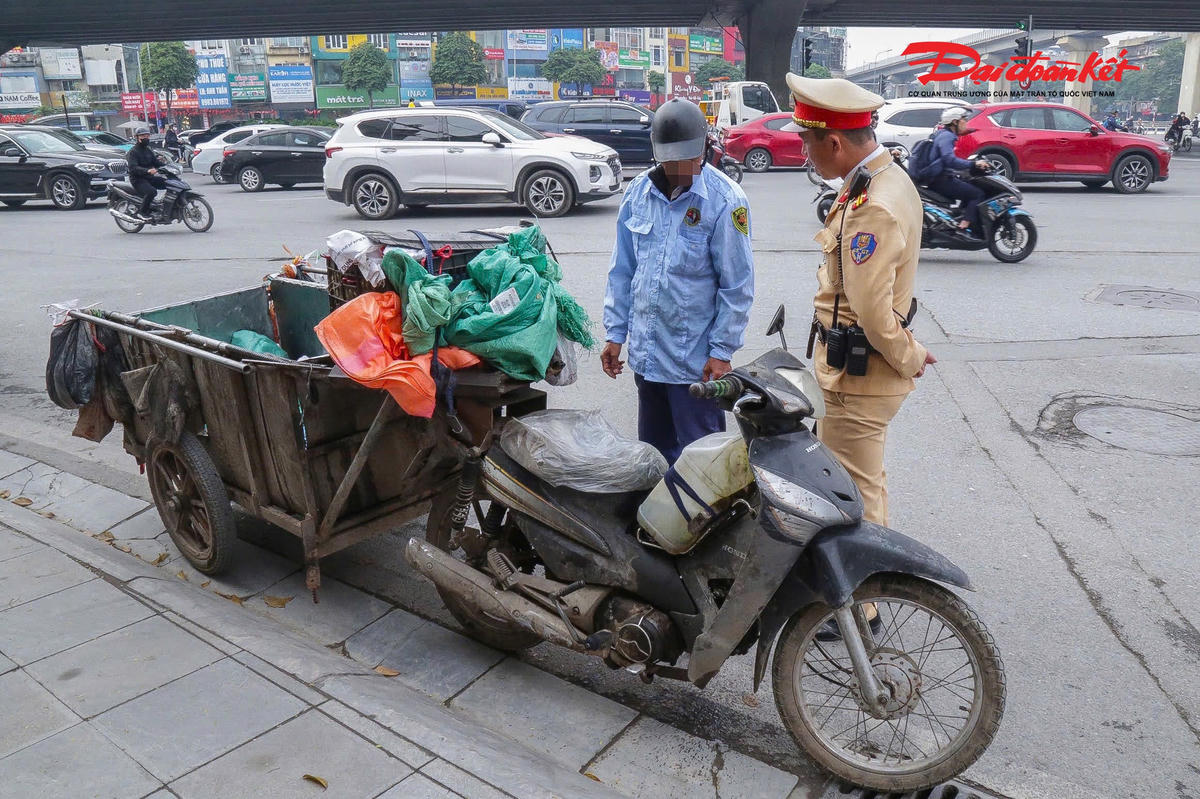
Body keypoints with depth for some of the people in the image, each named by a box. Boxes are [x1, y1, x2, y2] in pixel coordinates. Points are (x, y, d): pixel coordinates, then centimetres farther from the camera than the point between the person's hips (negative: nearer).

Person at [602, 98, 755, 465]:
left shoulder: (725, 200, -12)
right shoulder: (639, 190, 4)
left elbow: (737, 285, -9)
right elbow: (622, 269, 11)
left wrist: (722, 351, -11)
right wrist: (615, 333, 8)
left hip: (695, 359, -5)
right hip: (645, 352, 6)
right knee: (652, 452, 20)